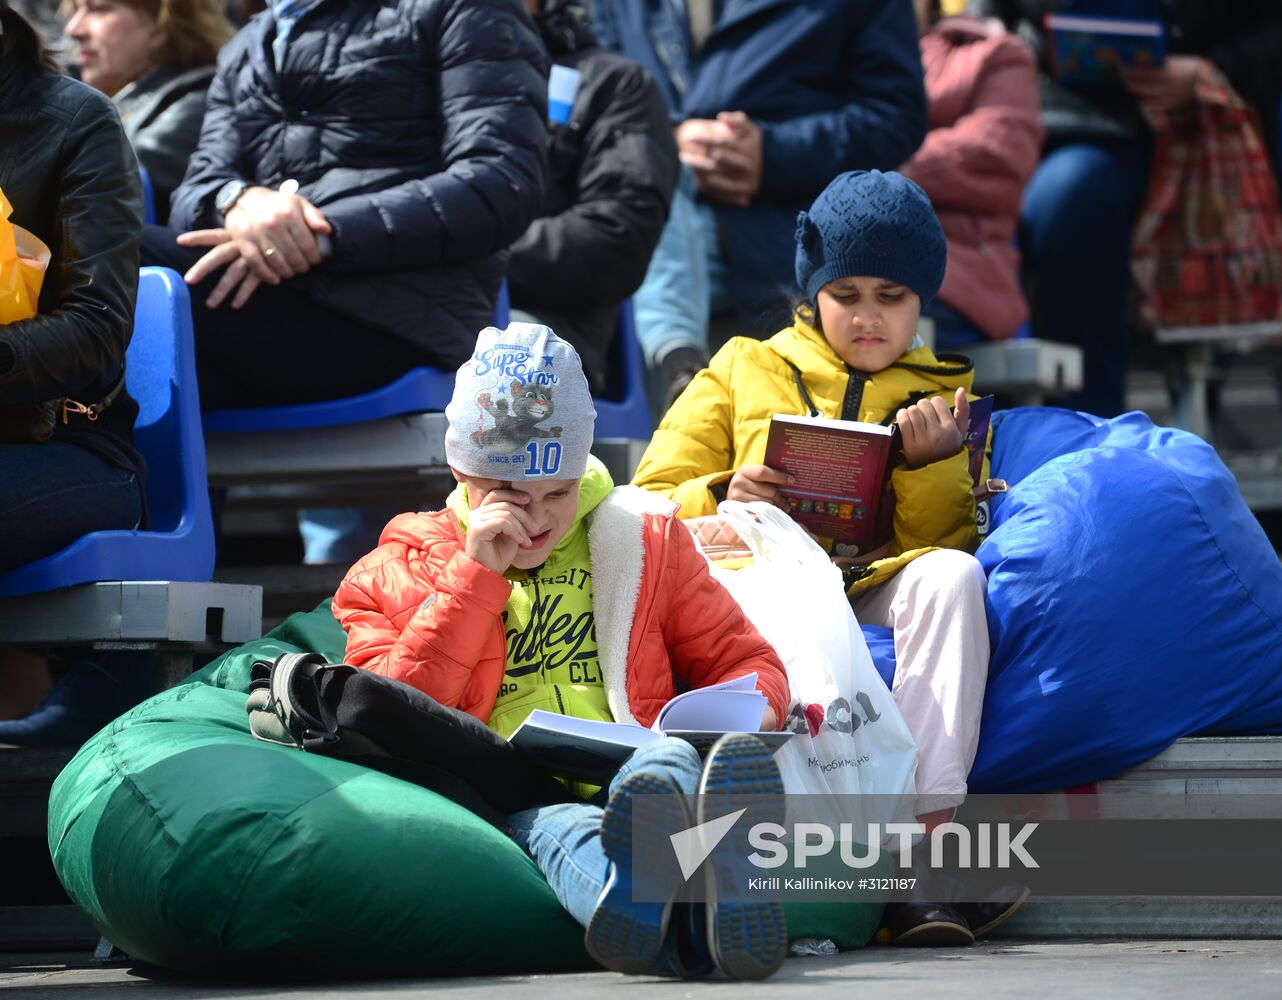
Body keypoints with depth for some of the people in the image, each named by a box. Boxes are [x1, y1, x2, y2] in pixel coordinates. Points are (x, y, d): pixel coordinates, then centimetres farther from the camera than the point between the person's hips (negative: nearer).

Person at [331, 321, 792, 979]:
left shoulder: (640, 539, 25)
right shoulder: (397, 573, 19)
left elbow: (744, 660, 27)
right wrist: (476, 575, 2)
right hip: (503, 811, -1)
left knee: (672, 762, -36)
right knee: (554, 829, -39)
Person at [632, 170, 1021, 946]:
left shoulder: (939, 395, 24)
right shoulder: (743, 374, 20)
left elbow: (946, 536, 13)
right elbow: (651, 508, 13)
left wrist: (931, 463, -5)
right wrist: (721, 502, -8)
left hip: (880, 597, 2)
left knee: (951, 573, -33)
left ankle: (927, 829, -44)